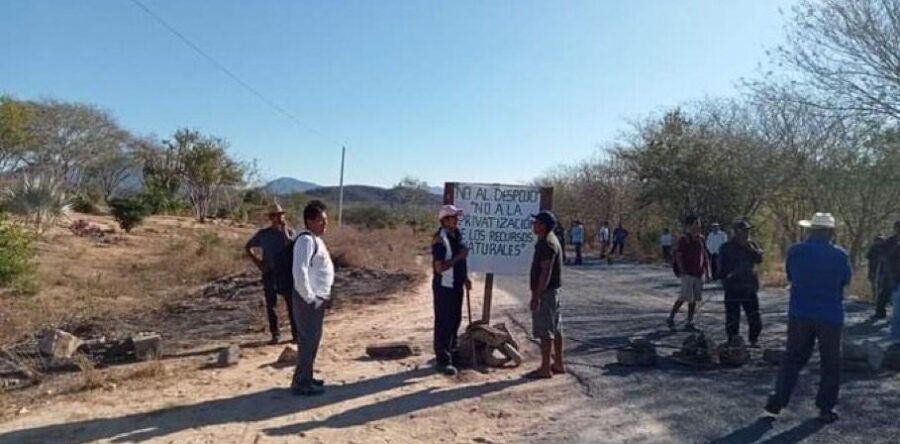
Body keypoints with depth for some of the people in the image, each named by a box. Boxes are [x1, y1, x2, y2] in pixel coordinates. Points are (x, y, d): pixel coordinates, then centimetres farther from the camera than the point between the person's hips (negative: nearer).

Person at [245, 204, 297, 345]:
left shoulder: (290, 232, 1)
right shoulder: (263, 233, 3)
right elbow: (248, 247, 14)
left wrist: (284, 230, -15)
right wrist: (257, 262, 3)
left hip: (286, 272, -1)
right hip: (269, 273, 1)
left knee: (292, 304, -2)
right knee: (271, 304, 5)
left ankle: (296, 334, 5)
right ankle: (275, 334, 15)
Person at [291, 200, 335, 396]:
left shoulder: (316, 240, 14)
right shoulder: (306, 240, -18)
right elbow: (300, 271, -27)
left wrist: (325, 296, 15)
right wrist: (310, 298, -21)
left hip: (318, 299, 10)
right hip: (309, 300, -10)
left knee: (312, 339, 17)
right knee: (309, 340, -3)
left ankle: (306, 378, 28)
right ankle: (301, 383, 7)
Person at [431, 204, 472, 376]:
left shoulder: (457, 235, 7)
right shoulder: (440, 240, -19)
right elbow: (440, 267, -24)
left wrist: (465, 278, 13)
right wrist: (459, 256, -25)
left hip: (456, 285, 9)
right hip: (444, 286, -9)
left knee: (455, 320, 18)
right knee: (444, 323, -2)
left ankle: (451, 351, 34)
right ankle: (443, 361, 6)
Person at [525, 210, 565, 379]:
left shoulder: (547, 244, -19)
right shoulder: (548, 240, 14)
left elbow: (546, 272, -23)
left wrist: (536, 295, -23)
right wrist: (537, 293, 22)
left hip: (545, 291, -11)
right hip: (552, 290, 11)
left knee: (545, 331, -5)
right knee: (555, 328, 15)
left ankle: (545, 368, 1)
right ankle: (558, 364, 24)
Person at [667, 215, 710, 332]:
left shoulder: (701, 239, 10)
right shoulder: (684, 240, -10)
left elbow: (705, 256, 15)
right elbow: (678, 256, -12)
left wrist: (707, 272, 10)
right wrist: (683, 272, -17)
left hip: (699, 274, 6)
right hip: (688, 274, -6)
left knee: (694, 300, 9)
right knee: (684, 298, -7)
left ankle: (689, 323, 17)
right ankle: (670, 319, 8)